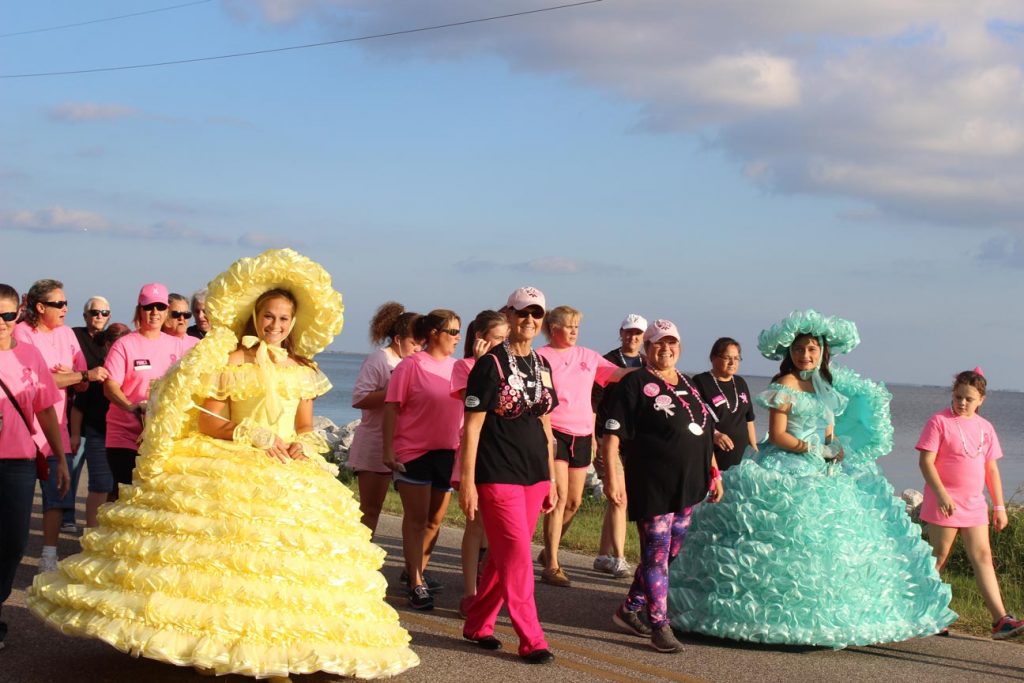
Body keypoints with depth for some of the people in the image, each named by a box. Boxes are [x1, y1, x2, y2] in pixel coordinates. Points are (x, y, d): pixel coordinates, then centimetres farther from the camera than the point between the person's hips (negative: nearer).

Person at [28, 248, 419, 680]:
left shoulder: (302, 369, 12)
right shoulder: (230, 361, -2)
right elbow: (209, 423, -6)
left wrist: (302, 446, -5)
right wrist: (254, 435, -15)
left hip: (290, 478, 4)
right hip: (230, 473, -4)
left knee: (280, 560, -1)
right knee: (218, 555, -9)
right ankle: (208, 647, 2)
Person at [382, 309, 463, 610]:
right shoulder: (411, 366, -8)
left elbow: (467, 408, 13)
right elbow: (391, 408, -8)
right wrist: (388, 449, -14)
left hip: (447, 452, 5)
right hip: (413, 452, -5)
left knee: (435, 519, 12)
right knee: (416, 518, -2)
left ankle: (416, 571, 29)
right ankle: (416, 585, 0)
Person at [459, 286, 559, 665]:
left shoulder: (542, 366, 12)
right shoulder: (491, 364, -8)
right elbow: (472, 426, -10)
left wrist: (551, 479, 15)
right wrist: (467, 482, -14)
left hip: (534, 475, 6)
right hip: (498, 475, -6)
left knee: (503, 556, 11)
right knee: (517, 556, -7)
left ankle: (478, 625, 23)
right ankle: (531, 640, -2)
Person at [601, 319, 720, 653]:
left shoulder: (688, 385, 16)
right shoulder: (635, 384, -6)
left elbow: (705, 432, 24)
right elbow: (612, 435, -12)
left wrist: (714, 472, 19)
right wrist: (612, 479, -19)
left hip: (689, 486, 8)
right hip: (653, 485, -7)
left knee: (670, 554, 12)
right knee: (656, 555, -4)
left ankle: (630, 609, 26)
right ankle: (660, 626, 2)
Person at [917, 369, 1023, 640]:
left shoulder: (985, 427, 11)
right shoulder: (940, 421, -6)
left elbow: (992, 469, 15)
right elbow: (926, 461, -12)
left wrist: (999, 506, 12)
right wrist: (941, 493, -24)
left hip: (974, 505, 5)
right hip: (944, 503, -5)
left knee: (983, 557, 0)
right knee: (938, 557, 1)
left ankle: (1001, 619, -4)